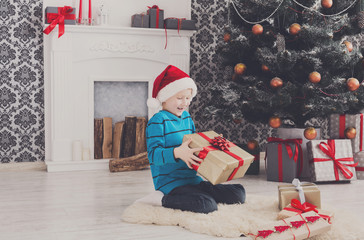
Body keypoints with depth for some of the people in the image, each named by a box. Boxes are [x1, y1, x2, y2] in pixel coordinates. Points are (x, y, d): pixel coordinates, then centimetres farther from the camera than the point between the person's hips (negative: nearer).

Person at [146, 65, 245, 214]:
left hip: (194, 180, 8)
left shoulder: (186, 117, 16)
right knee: (207, 205, -31)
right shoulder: (158, 121, -11)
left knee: (239, 194, 1)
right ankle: (169, 201, -9)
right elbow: (153, 154, -22)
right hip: (171, 183, -8)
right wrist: (177, 153, -38)